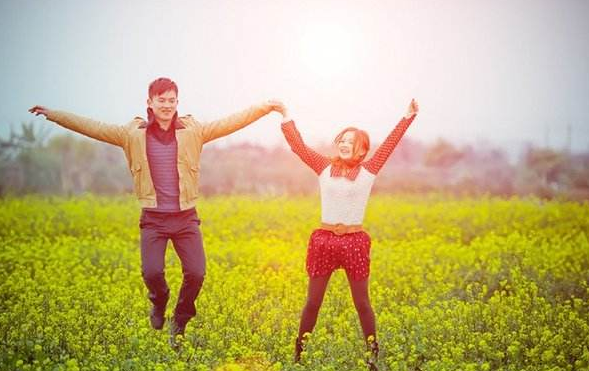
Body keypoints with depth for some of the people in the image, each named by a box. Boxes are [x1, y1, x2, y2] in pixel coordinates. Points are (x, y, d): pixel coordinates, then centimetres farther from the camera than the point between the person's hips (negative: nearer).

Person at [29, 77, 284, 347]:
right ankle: (159, 303, 22)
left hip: (186, 217, 1)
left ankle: (179, 320, 21)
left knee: (196, 273, -9)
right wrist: (53, 114, -1)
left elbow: (231, 122, 0)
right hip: (153, 219, -1)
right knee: (151, 273, -16)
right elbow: (91, 127, 2)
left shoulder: (193, 131, 2)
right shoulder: (133, 134, 1)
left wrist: (266, 107, -5)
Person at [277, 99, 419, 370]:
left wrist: (408, 116, -3)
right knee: (313, 302, 9)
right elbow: (298, 146, 3)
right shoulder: (325, 168, 4)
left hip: (355, 242, -1)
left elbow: (390, 144, -1)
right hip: (324, 240, 1)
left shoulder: (368, 172, 1)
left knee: (362, 303, 8)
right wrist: (286, 117, 1)